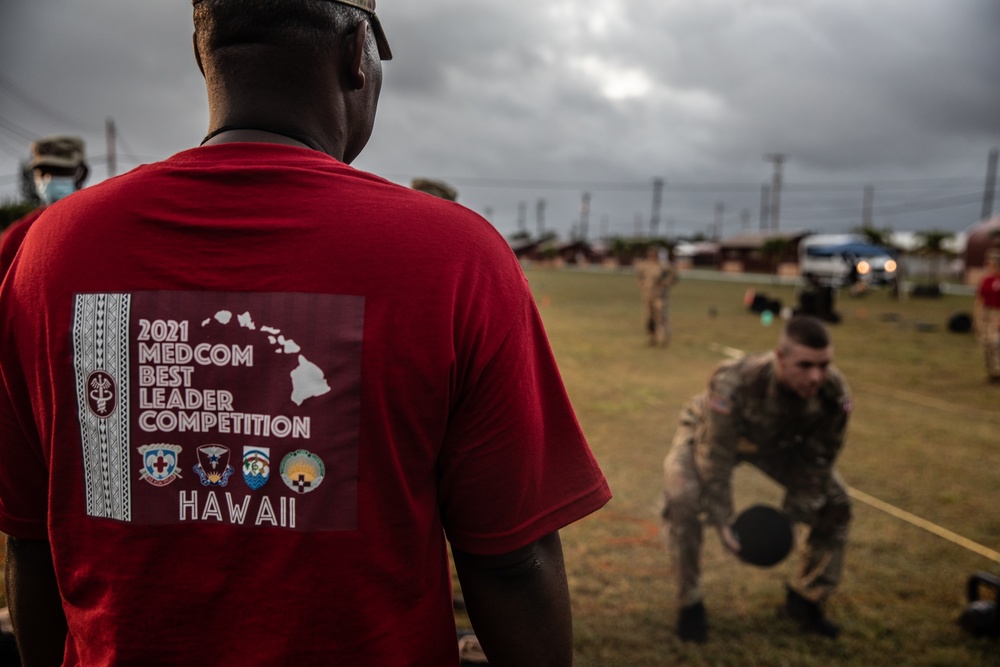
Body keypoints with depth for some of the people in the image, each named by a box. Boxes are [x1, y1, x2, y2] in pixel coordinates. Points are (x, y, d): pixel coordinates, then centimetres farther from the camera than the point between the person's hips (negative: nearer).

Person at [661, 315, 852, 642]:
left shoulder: (835, 393, -30)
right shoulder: (732, 384, -43)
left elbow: (817, 461, -15)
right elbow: (715, 458, -32)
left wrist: (792, 516, -14)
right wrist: (722, 521, -27)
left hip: (780, 442, 4)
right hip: (710, 433, -4)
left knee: (835, 504, -4)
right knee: (683, 499, -28)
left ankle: (805, 598, 18)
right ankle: (691, 603, -5)